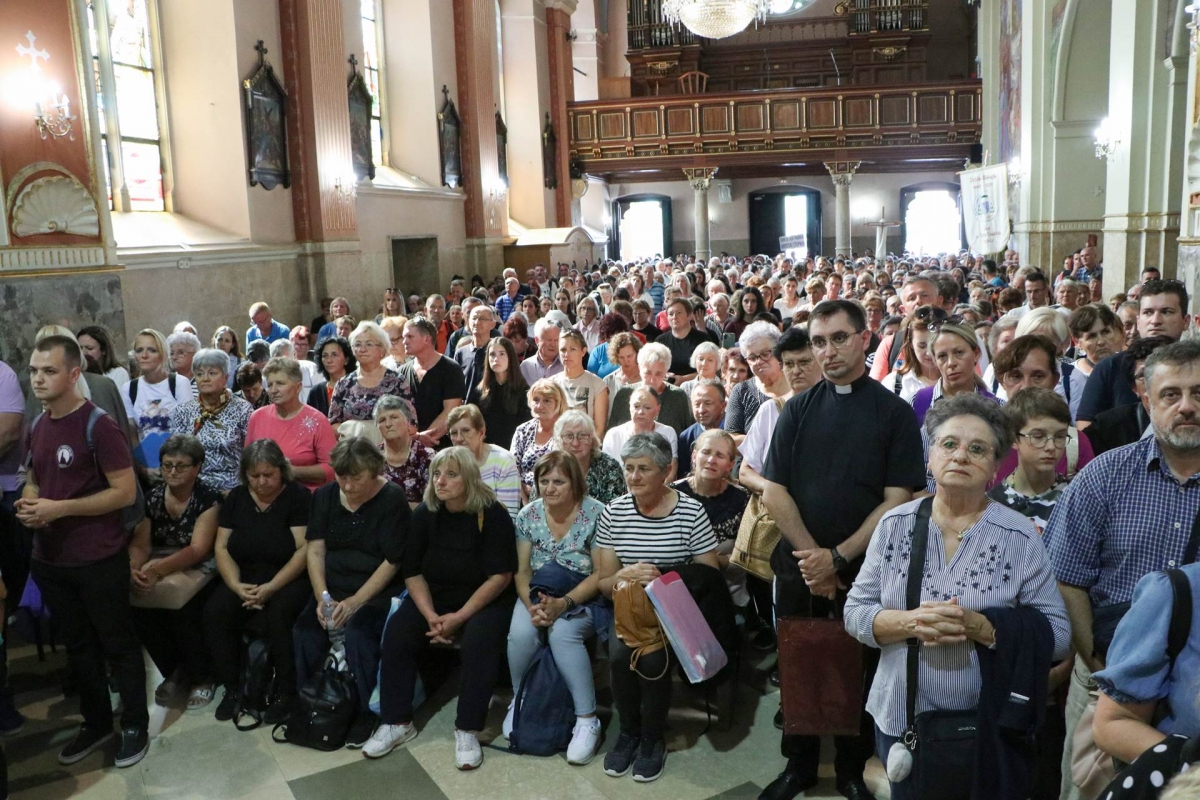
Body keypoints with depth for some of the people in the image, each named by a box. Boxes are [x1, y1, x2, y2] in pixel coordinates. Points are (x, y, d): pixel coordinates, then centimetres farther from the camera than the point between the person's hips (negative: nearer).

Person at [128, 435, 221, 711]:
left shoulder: (209, 498, -11)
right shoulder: (152, 497, 3)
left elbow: (198, 550, -21)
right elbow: (140, 543, -4)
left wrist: (157, 569, -37)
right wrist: (133, 569, -28)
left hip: (199, 571, -4)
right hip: (159, 568, 5)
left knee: (182, 612, -32)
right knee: (139, 610, -24)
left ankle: (202, 677, -4)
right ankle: (174, 671, 2)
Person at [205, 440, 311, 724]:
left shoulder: (299, 496, -7)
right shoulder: (236, 498, 8)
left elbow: (305, 549, -15)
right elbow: (222, 547, 4)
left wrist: (271, 588, -23)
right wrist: (236, 586, -13)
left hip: (288, 578, -4)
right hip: (245, 576, 5)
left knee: (279, 615, -33)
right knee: (214, 612, -23)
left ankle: (285, 691, -14)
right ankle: (232, 687, -5)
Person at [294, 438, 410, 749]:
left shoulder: (392, 499, -8)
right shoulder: (325, 496, 6)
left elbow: (392, 562, -11)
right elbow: (315, 551, 1)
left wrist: (355, 601, -19)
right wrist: (322, 597, -13)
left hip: (377, 590, -4)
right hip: (332, 587, 5)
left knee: (357, 630, -31)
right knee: (305, 630, -22)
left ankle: (366, 712, -13)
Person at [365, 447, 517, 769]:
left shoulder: (493, 515, -15)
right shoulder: (424, 514, -4)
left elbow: (500, 576, -17)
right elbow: (412, 571, -2)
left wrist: (458, 617, -21)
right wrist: (430, 615, -17)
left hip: (484, 600, -4)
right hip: (433, 597, 4)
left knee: (479, 639, -32)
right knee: (397, 631, -20)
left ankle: (467, 729, -18)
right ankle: (397, 722, -8)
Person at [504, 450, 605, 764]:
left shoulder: (595, 513, -12)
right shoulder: (528, 515, 0)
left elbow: (601, 574, -13)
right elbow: (521, 571, 0)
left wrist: (565, 603, -25)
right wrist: (532, 606, -20)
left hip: (584, 599, -3)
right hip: (538, 596, 3)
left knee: (562, 633, -33)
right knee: (520, 633, -27)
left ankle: (587, 720, -20)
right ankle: (519, 701, 2)